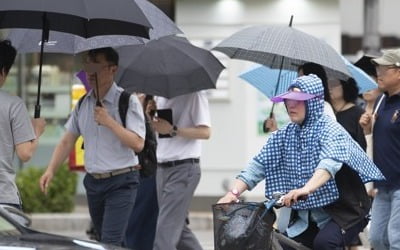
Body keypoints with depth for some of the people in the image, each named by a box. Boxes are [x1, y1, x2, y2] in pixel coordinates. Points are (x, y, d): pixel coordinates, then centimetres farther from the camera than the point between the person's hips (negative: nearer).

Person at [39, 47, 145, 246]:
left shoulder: (127, 101, -10)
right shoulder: (83, 104, 8)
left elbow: (137, 144, -17)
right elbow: (67, 141, 10)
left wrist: (109, 122, -23)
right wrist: (51, 170, -2)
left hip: (121, 183, -6)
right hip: (93, 182, 7)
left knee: (110, 243, -16)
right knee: (103, 239, 16)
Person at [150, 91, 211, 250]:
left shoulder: (194, 94, -9)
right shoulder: (160, 96, 13)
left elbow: (205, 132, -14)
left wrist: (173, 130, -22)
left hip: (184, 168, -8)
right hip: (162, 169, 8)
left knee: (165, 232, -13)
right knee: (179, 228, 12)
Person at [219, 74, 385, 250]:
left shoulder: (331, 131, -14)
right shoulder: (283, 136, 6)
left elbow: (330, 163, -33)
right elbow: (258, 166, 0)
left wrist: (307, 189, -52)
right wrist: (234, 192, -18)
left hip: (342, 211, -7)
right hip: (305, 216, 7)